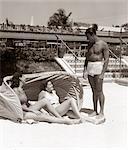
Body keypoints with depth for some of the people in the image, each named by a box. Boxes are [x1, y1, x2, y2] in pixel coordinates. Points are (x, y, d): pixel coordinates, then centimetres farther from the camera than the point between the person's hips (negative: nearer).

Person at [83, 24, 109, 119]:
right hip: (90, 68, 6)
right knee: (94, 91, 11)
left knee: (99, 91, -4)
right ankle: (95, 111, 19)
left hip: (98, 67, -6)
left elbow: (106, 59, -9)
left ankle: (102, 112, 6)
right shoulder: (90, 44, 11)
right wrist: (85, 70, 11)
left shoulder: (103, 45, -8)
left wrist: (103, 73, -15)